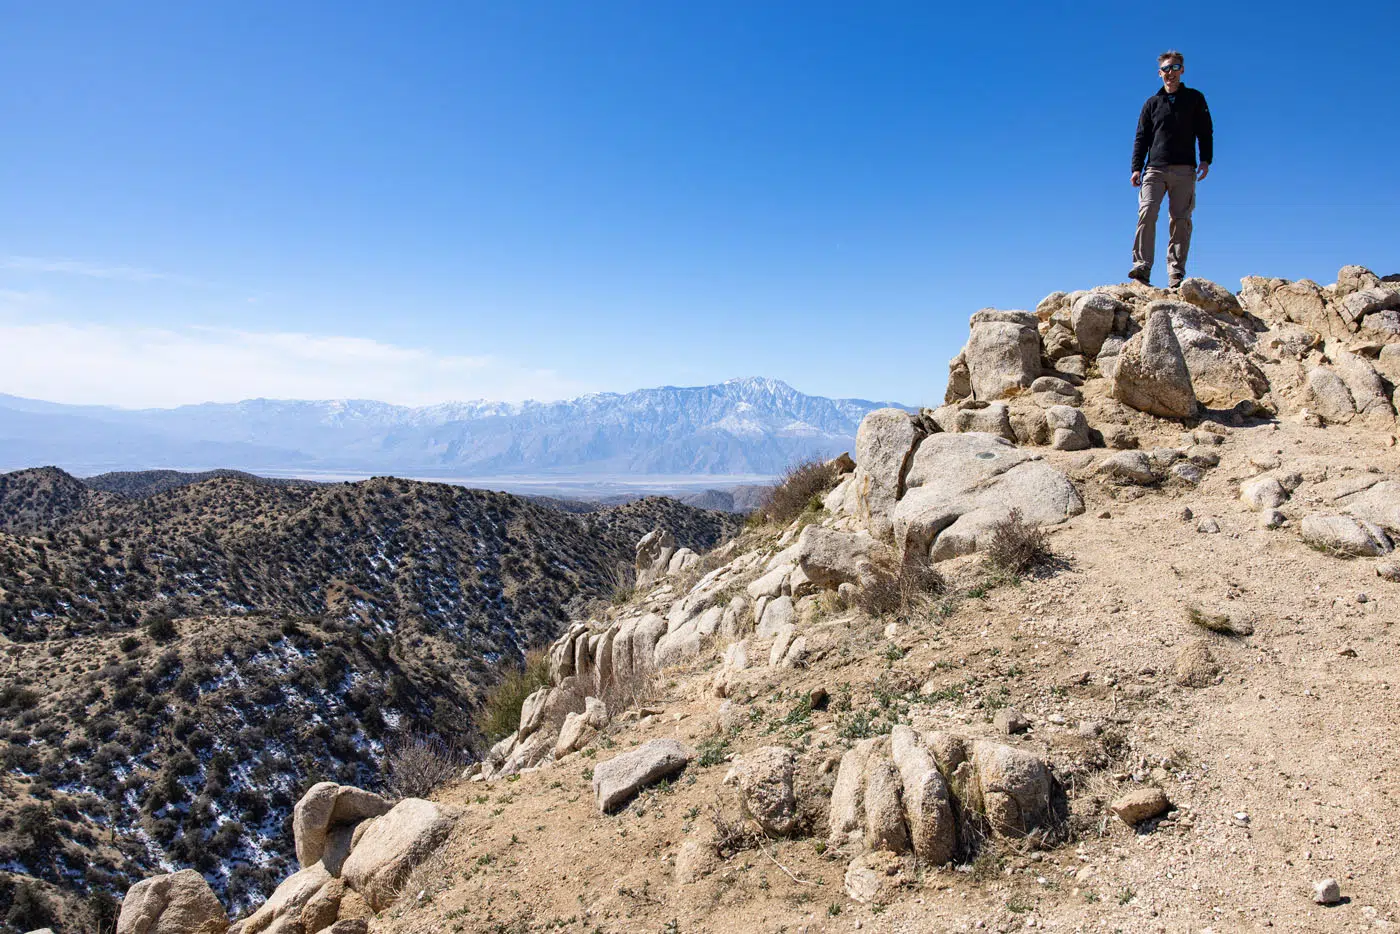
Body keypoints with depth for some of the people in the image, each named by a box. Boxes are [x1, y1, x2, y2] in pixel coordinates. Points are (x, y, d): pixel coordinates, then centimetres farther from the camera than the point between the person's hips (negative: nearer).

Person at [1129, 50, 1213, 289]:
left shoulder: (1195, 98, 16)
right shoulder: (1152, 103, 18)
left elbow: (1205, 131, 12)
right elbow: (1141, 138, 15)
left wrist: (1206, 160, -2)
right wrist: (1136, 168, 2)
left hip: (1184, 170, 0)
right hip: (1155, 169, 1)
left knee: (1181, 220, -6)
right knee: (1147, 213, -19)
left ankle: (1176, 273, -7)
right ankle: (1142, 267, -25)